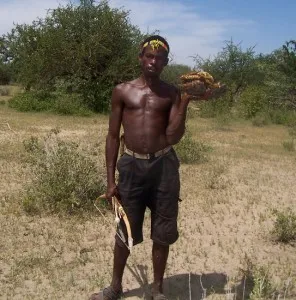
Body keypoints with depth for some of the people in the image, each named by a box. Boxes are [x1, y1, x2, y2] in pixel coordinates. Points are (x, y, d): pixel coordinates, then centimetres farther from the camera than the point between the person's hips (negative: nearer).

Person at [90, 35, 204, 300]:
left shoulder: (172, 94, 3)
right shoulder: (122, 91, 4)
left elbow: (173, 137, -7)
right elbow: (113, 136, 5)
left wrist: (185, 101, -15)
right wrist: (110, 179, 2)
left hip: (163, 165, 0)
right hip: (131, 165, 0)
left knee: (162, 232, 10)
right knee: (125, 230, 11)